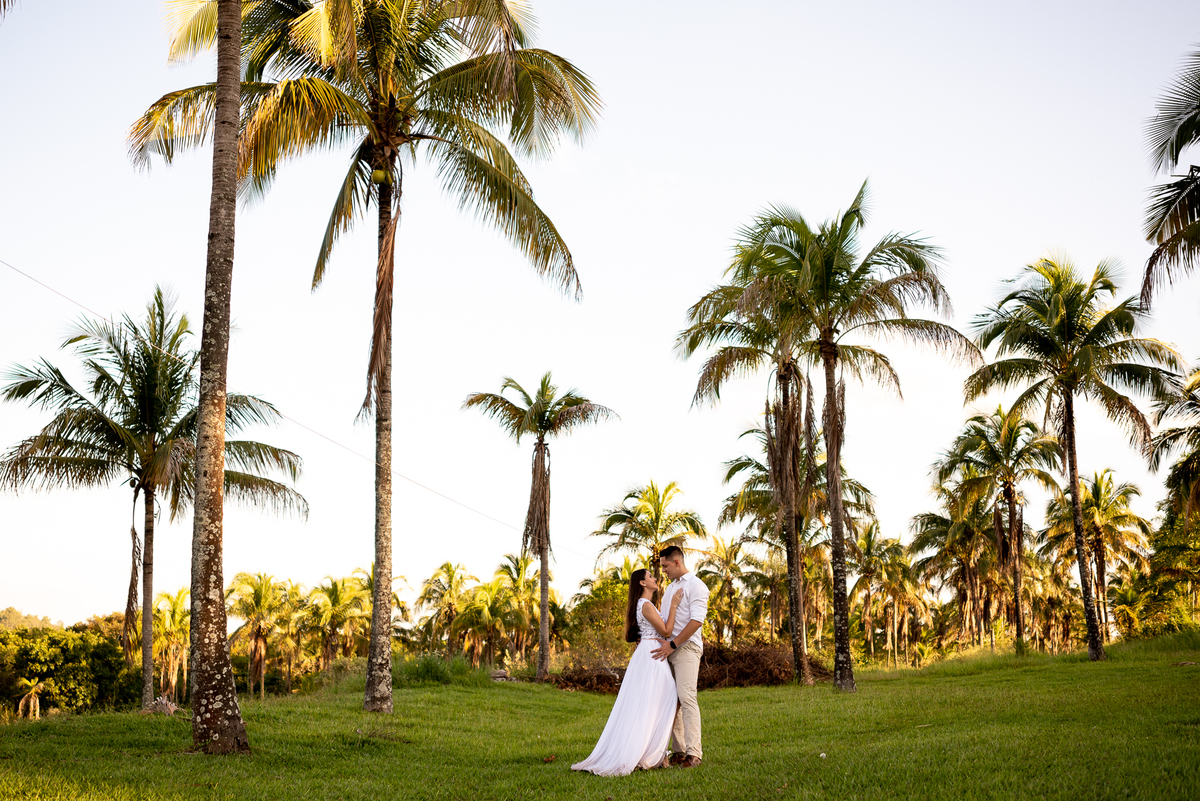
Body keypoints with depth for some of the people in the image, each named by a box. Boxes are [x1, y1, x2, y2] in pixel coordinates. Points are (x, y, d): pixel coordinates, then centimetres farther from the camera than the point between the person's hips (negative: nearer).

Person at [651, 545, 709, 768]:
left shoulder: (695, 586, -3)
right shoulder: (670, 588, 23)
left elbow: (697, 620, -14)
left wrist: (673, 644, -17)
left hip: (686, 647, -8)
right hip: (668, 649, 8)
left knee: (686, 697, -15)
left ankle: (693, 752, -15)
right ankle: (678, 751, 6)